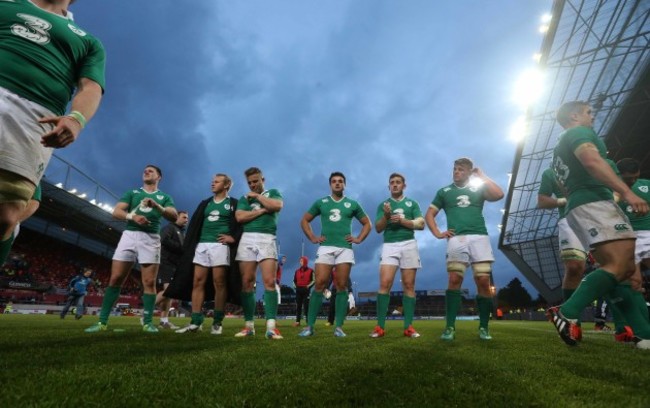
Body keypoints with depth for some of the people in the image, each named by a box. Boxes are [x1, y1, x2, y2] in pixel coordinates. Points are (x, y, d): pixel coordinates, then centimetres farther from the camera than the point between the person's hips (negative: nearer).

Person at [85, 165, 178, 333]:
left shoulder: (164, 197, 14)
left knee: (149, 282, -5)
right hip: (129, 235, 2)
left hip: (151, 239, -1)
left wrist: (156, 205, -21)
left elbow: (174, 217, -3)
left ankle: (147, 322, -1)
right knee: (115, 279, -1)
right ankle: (102, 321, 7)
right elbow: (116, 212, 5)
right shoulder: (132, 193, 18)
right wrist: (132, 216, -17)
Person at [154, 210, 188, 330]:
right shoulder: (169, 227, 0)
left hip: (176, 265, 8)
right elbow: (165, 240, -18)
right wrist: (182, 248, -15)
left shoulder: (183, 233, 24)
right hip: (166, 263, -8)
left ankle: (164, 321, 5)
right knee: (168, 289, -20)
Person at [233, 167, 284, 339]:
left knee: (269, 281, -12)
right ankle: (249, 325, 9)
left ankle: (271, 327, -13)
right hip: (247, 239, 3)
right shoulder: (244, 198, 20)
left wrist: (257, 196, 2)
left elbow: (277, 206, -7)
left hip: (267, 239, -2)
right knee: (247, 283, 0)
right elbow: (240, 217, 2)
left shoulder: (273, 193, 17)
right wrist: (262, 210, -3)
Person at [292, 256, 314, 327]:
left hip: (306, 290, -5)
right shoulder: (297, 271, 14)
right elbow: (294, 280, 21)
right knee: (298, 306, 6)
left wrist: (308, 286, -12)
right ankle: (297, 321, 10)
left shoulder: (310, 271, 0)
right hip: (298, 290, 5)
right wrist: (295, 286, 5)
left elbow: (313, 280, -4)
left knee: (306, 306, -5)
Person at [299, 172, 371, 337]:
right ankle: (309, 325, -1)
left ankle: (339, 327, 6)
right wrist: (312, 237, 5)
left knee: (342, 286, 0)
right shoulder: (321, 203, 12)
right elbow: (304, 220, 17)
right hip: (325, 248, 0)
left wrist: (359, 239, 5)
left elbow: (367, 223, 19)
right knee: (319, 284, -7)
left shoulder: (352, 204, 13)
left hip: (345, 249, 1)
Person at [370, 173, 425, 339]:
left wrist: (402, 220, -10)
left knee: (409, 285, 0)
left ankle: (408, 326, 5)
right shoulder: (383, 205, 14)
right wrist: (386, 216, -13)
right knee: (384, 284, -12)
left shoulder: (412, 203, 15)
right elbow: (378, 228, 6)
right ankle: (380, 326, -8)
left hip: (409, 244, 1)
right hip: (389, 245, -1)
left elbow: (421, 224, 3)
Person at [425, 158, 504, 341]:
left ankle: (483, 327, 9)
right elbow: (429, 214, 17)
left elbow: (499, 195, -2)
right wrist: (437, 233, 2)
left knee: (483, 281, -4)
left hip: (479, 237, 1)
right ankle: (450, 327, -9)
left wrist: (482, 176, 8)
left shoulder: (478, 189, 18)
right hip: (456, 239, -1)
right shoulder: (444, 192, 18)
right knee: (454, 280, -11)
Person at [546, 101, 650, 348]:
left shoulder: (561, 148, 30)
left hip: (579, 207, 11)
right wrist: (627, 192, -27)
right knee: (619, 266, -20)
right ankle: (566, 314, -25)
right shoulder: (579, 132, 1)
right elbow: (592, 161, -19)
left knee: (624, 269, 8)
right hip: (593, 203, -11)